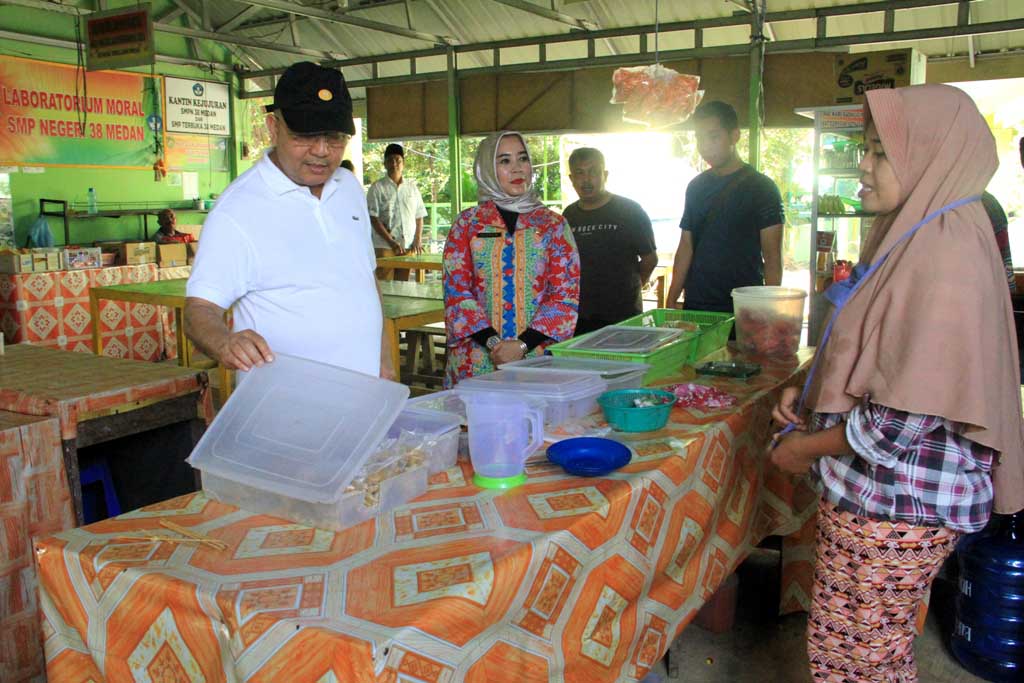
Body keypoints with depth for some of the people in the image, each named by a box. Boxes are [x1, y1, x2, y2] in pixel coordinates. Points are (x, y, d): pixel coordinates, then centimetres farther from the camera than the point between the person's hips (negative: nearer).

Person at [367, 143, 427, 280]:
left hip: (408, 247, 3)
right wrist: (391, 242, -14)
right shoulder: (377, 188, 2)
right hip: (384, 246, -3)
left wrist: (418, 240, 1)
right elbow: (373, 218, -5)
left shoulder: (412, 187, 14)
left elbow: (419, 217, 16)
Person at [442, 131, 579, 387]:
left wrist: (522, 345, -12)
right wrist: (493, 342, -13)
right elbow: (455, 291, 0)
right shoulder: (467, 224, 6)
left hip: (538, 355, 0)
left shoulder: (553, 224, 5)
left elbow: (566, 294, -1)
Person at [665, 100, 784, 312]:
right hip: (695, 307, 4)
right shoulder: (696, 186, 11)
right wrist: (671, 302, 5)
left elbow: (772, 257, -6)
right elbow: (685, 248, 12)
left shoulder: (761, 187, -4)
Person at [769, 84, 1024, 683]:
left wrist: (807, 447, -12)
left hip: (898, 505, -9)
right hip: (870, 491, 9)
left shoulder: (945, 255, -22)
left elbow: (908, 418, -25)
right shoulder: (916, 236, 9)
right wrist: (809, 398, 6)